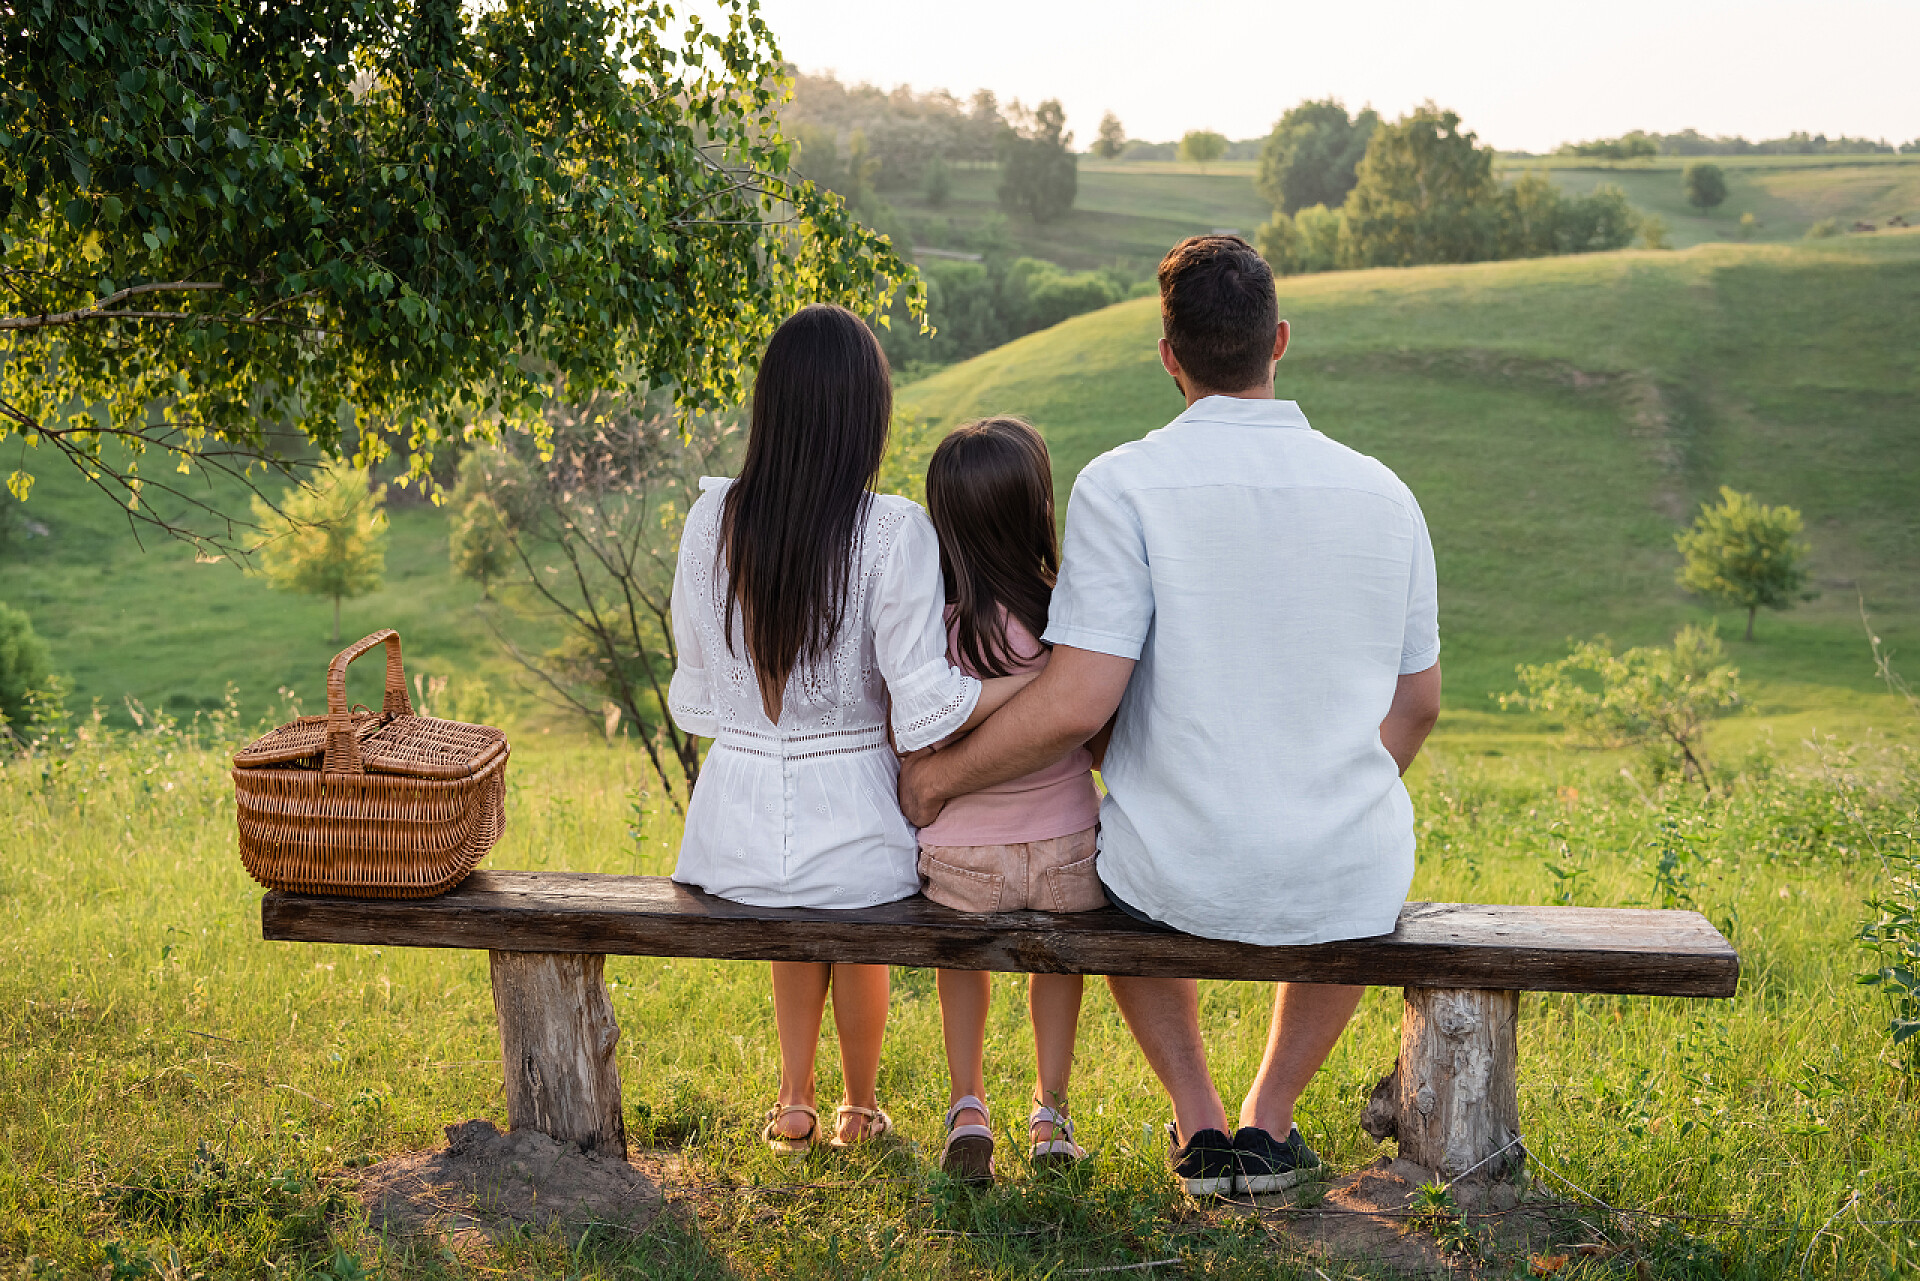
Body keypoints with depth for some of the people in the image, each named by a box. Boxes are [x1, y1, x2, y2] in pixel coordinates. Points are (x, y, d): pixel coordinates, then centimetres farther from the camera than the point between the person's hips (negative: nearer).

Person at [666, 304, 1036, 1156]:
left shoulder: (712, 518, -5)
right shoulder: (893, 532, -17)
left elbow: (696, 696, 5)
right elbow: (925, 708, -20)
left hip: (739, 821, 3)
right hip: (849, 817, -2)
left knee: (796, 915, 36)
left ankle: (794, 1100, 38)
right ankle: (861, 1106, 47)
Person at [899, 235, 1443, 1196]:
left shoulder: (1122, 485, -12)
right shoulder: (1383, 494, 1)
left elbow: (1076, 704, -19)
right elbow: (1418, 704, 10)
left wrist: (941, 775, -2)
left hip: (1185, 879, -2)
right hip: (1348, 881, 2)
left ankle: (1199, 1121, 29)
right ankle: (1271, 1119, 32)